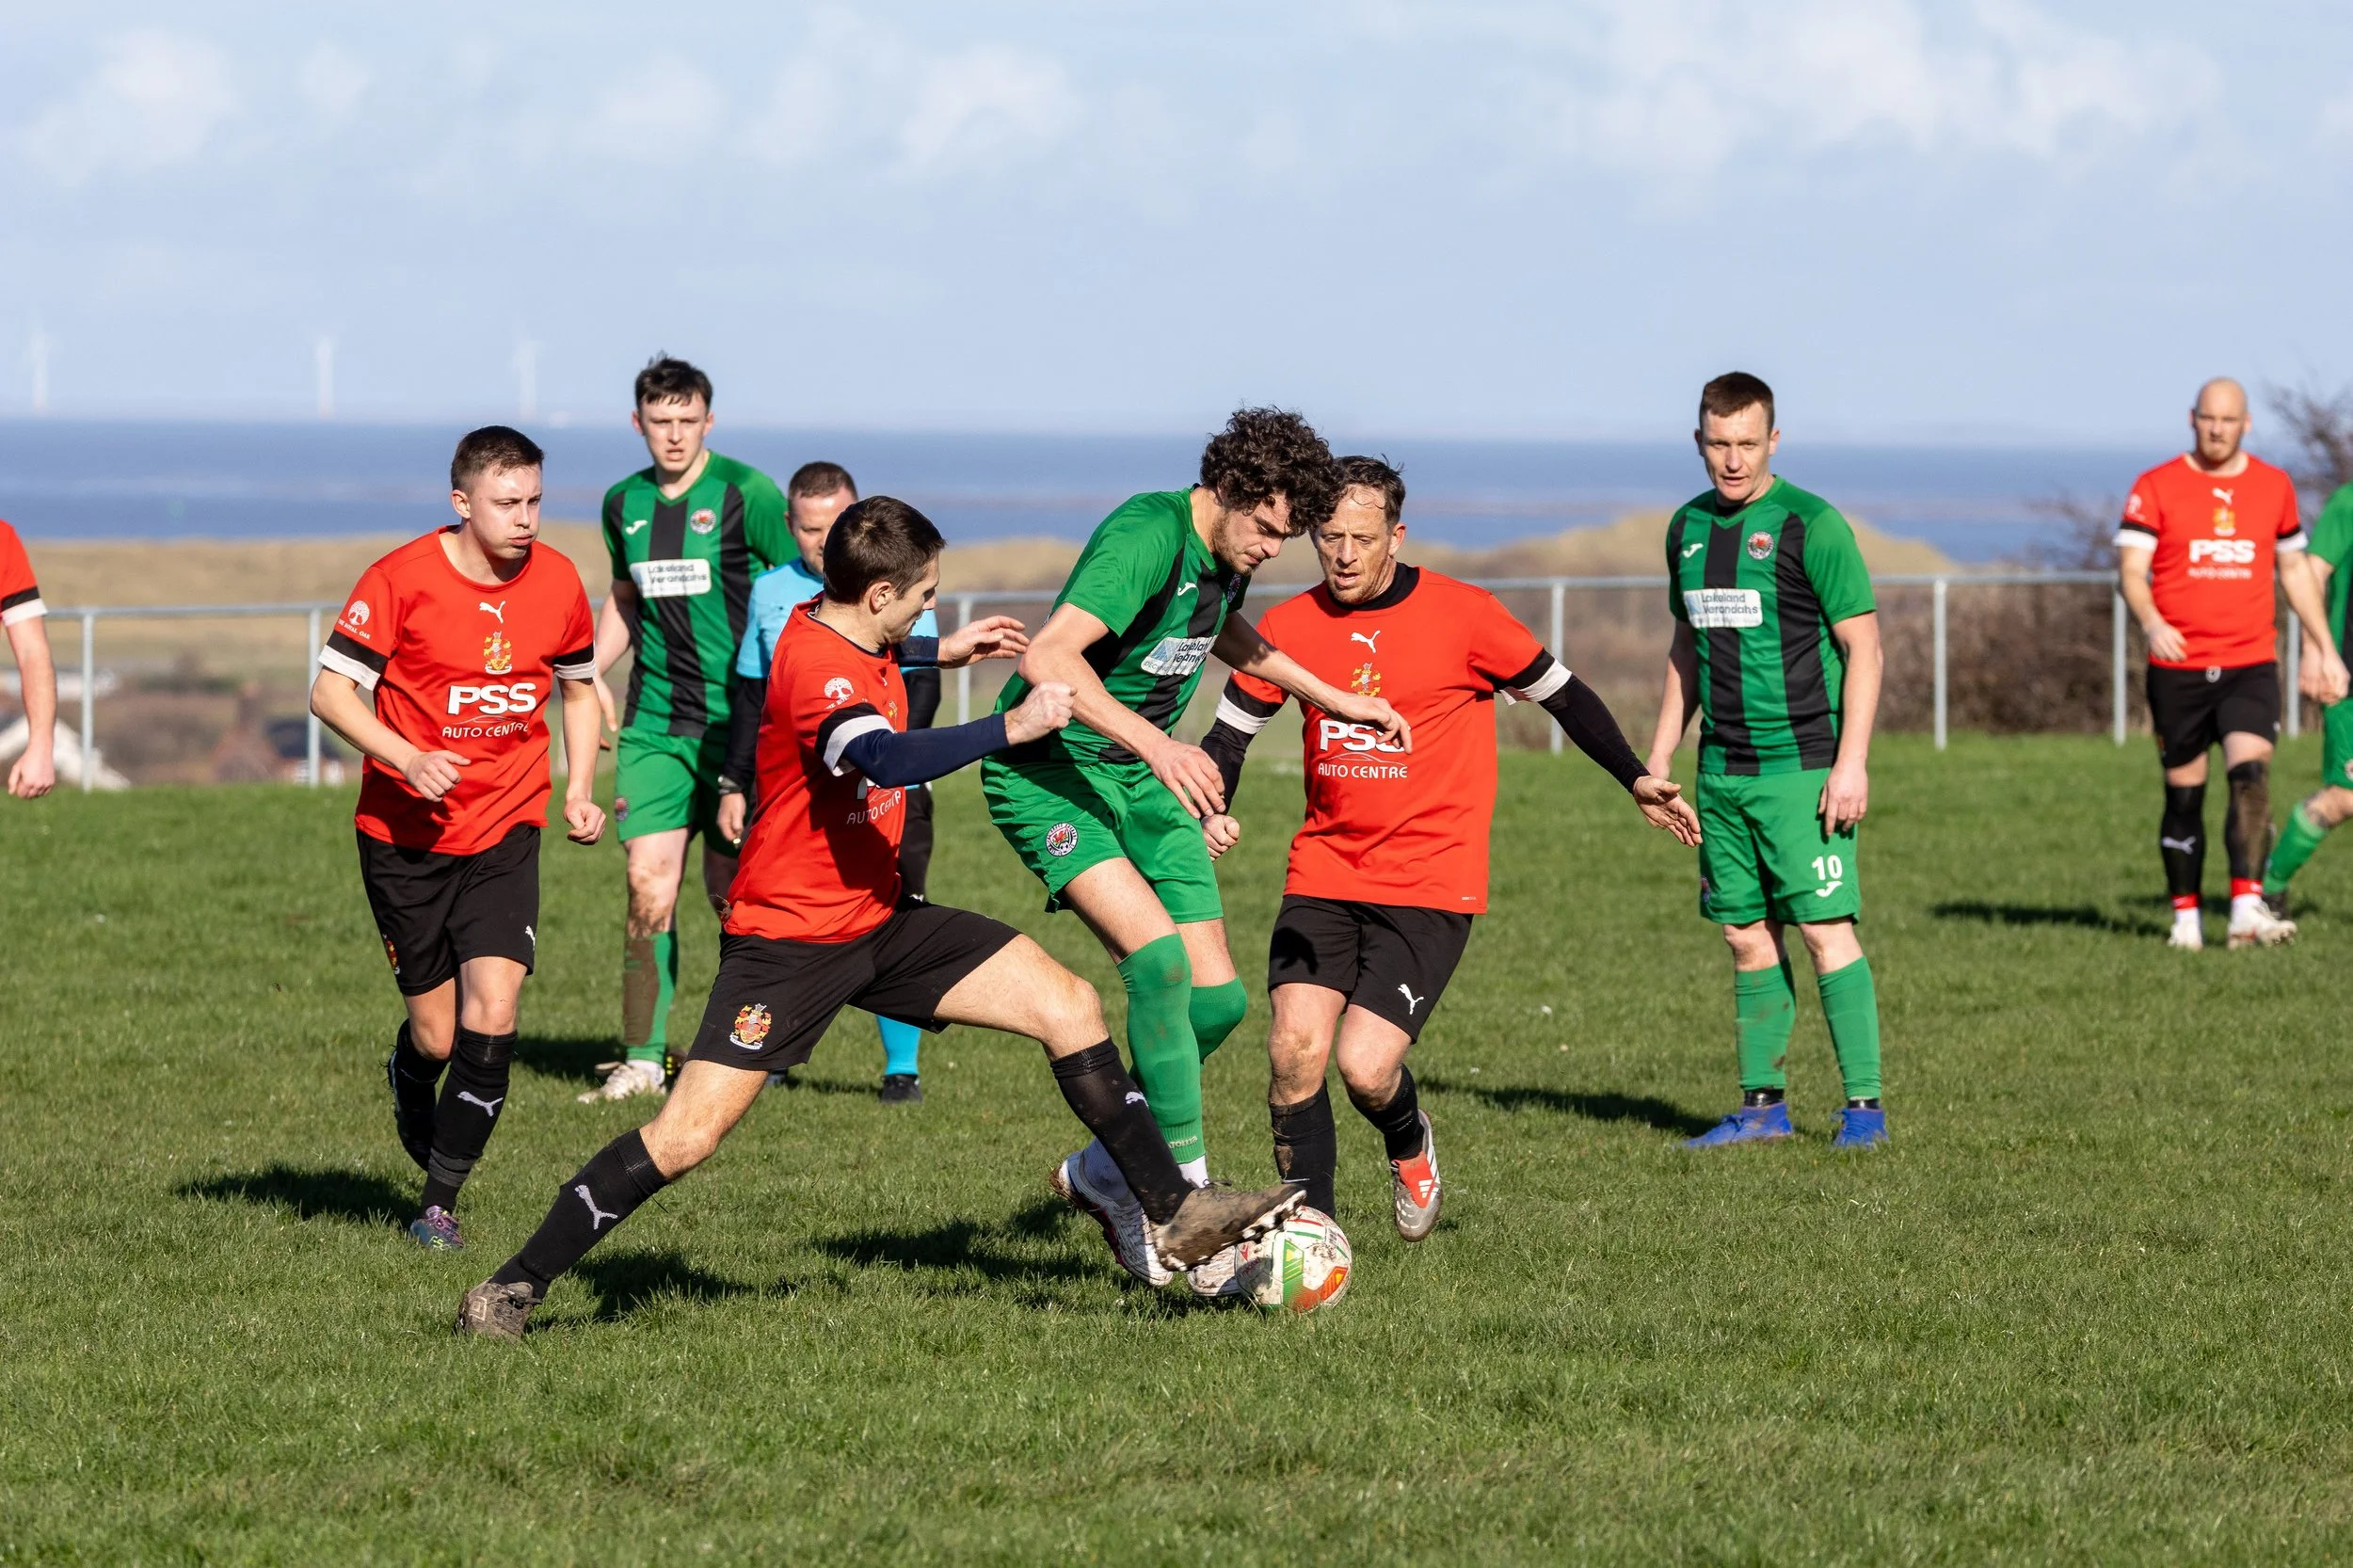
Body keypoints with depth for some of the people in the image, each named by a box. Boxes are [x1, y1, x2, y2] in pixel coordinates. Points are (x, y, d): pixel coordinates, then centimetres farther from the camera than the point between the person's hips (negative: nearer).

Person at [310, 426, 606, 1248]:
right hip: (406, 836, -2)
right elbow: (330, 690, -10)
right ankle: (408, 1087, 40)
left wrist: (579, 791, 4)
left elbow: (579, 687, 17)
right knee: (435, 1035, 2)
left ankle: (440, 1202, -1)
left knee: (492, 1018, -14)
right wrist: (408, 760, -24)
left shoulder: (557, 582, 0)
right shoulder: (402, 579, -12)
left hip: (505, 836, 2)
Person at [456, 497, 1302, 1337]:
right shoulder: (814, 665, -25)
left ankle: (1174, 1213, 6)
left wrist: (940, 653, 26)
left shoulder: (853, 637, 4)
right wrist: (1011, 726, -38)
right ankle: (516, 1286, -2)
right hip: (789, 939, -9)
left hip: (878, 919, 9)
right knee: (685, 1137, -14)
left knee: (1069, 1007, -1)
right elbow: (889, 759, -44)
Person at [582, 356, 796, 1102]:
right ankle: (642, 1060, -1)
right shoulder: (624, 503, 10)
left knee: (733, 892, 0)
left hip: (736, 723, -4)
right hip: (653, 724, 4)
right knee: (649, 885, -6)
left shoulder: (746, 493, -6)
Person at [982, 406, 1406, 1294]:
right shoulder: (1148, 537, -23)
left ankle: (1102, 1174, 20)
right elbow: (1048, 658, -35)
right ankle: (1188, 1204, -23)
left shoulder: (1227, 553, 4)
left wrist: (1335, 700, 30)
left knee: (1216, 1000, 1)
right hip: (1047, 767, -9)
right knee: (1157, 957, -26)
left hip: (1140, 776, 9)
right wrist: (1156, 744, -43)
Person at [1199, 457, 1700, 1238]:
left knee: (1365, 1068, -15)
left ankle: (1410, 1147, 22)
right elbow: (1228, 734, 11)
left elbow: (1562, 694, 6)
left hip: (1431, 886, -3)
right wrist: (1212, 812, -8)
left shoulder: (1462, 615, -6)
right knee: (1295, 1048, -15)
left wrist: (1635, 780, 0)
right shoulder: (1288, 627, 3)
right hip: (1322, 873, 3)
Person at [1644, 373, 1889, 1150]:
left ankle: (1863, 1103, -6)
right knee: (1749, 938, 8)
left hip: (1802, 766, -6)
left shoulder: (1811, 525, -8)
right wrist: (1657, 758, 18)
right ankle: (1763, 1103, 15)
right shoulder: (1689, 528, 11)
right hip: (1722, 770, 6)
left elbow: (1863, 645, -9)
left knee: (1826, 930, -9)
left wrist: (1852, 762, -15)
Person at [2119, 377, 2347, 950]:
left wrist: (2326, 649, 18)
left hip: (2251, 665, 1)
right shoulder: (2155, 488, 0)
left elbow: (2294, 568, 20)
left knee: (2250, 774, -19)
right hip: (2177, 667, -1)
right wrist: (2152, 623, -27)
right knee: (2184, 794, 6)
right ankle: (2186, 917, 19)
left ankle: (2248, 908, -26)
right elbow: (2130, 569, -7)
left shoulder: (2274, 487, 9)